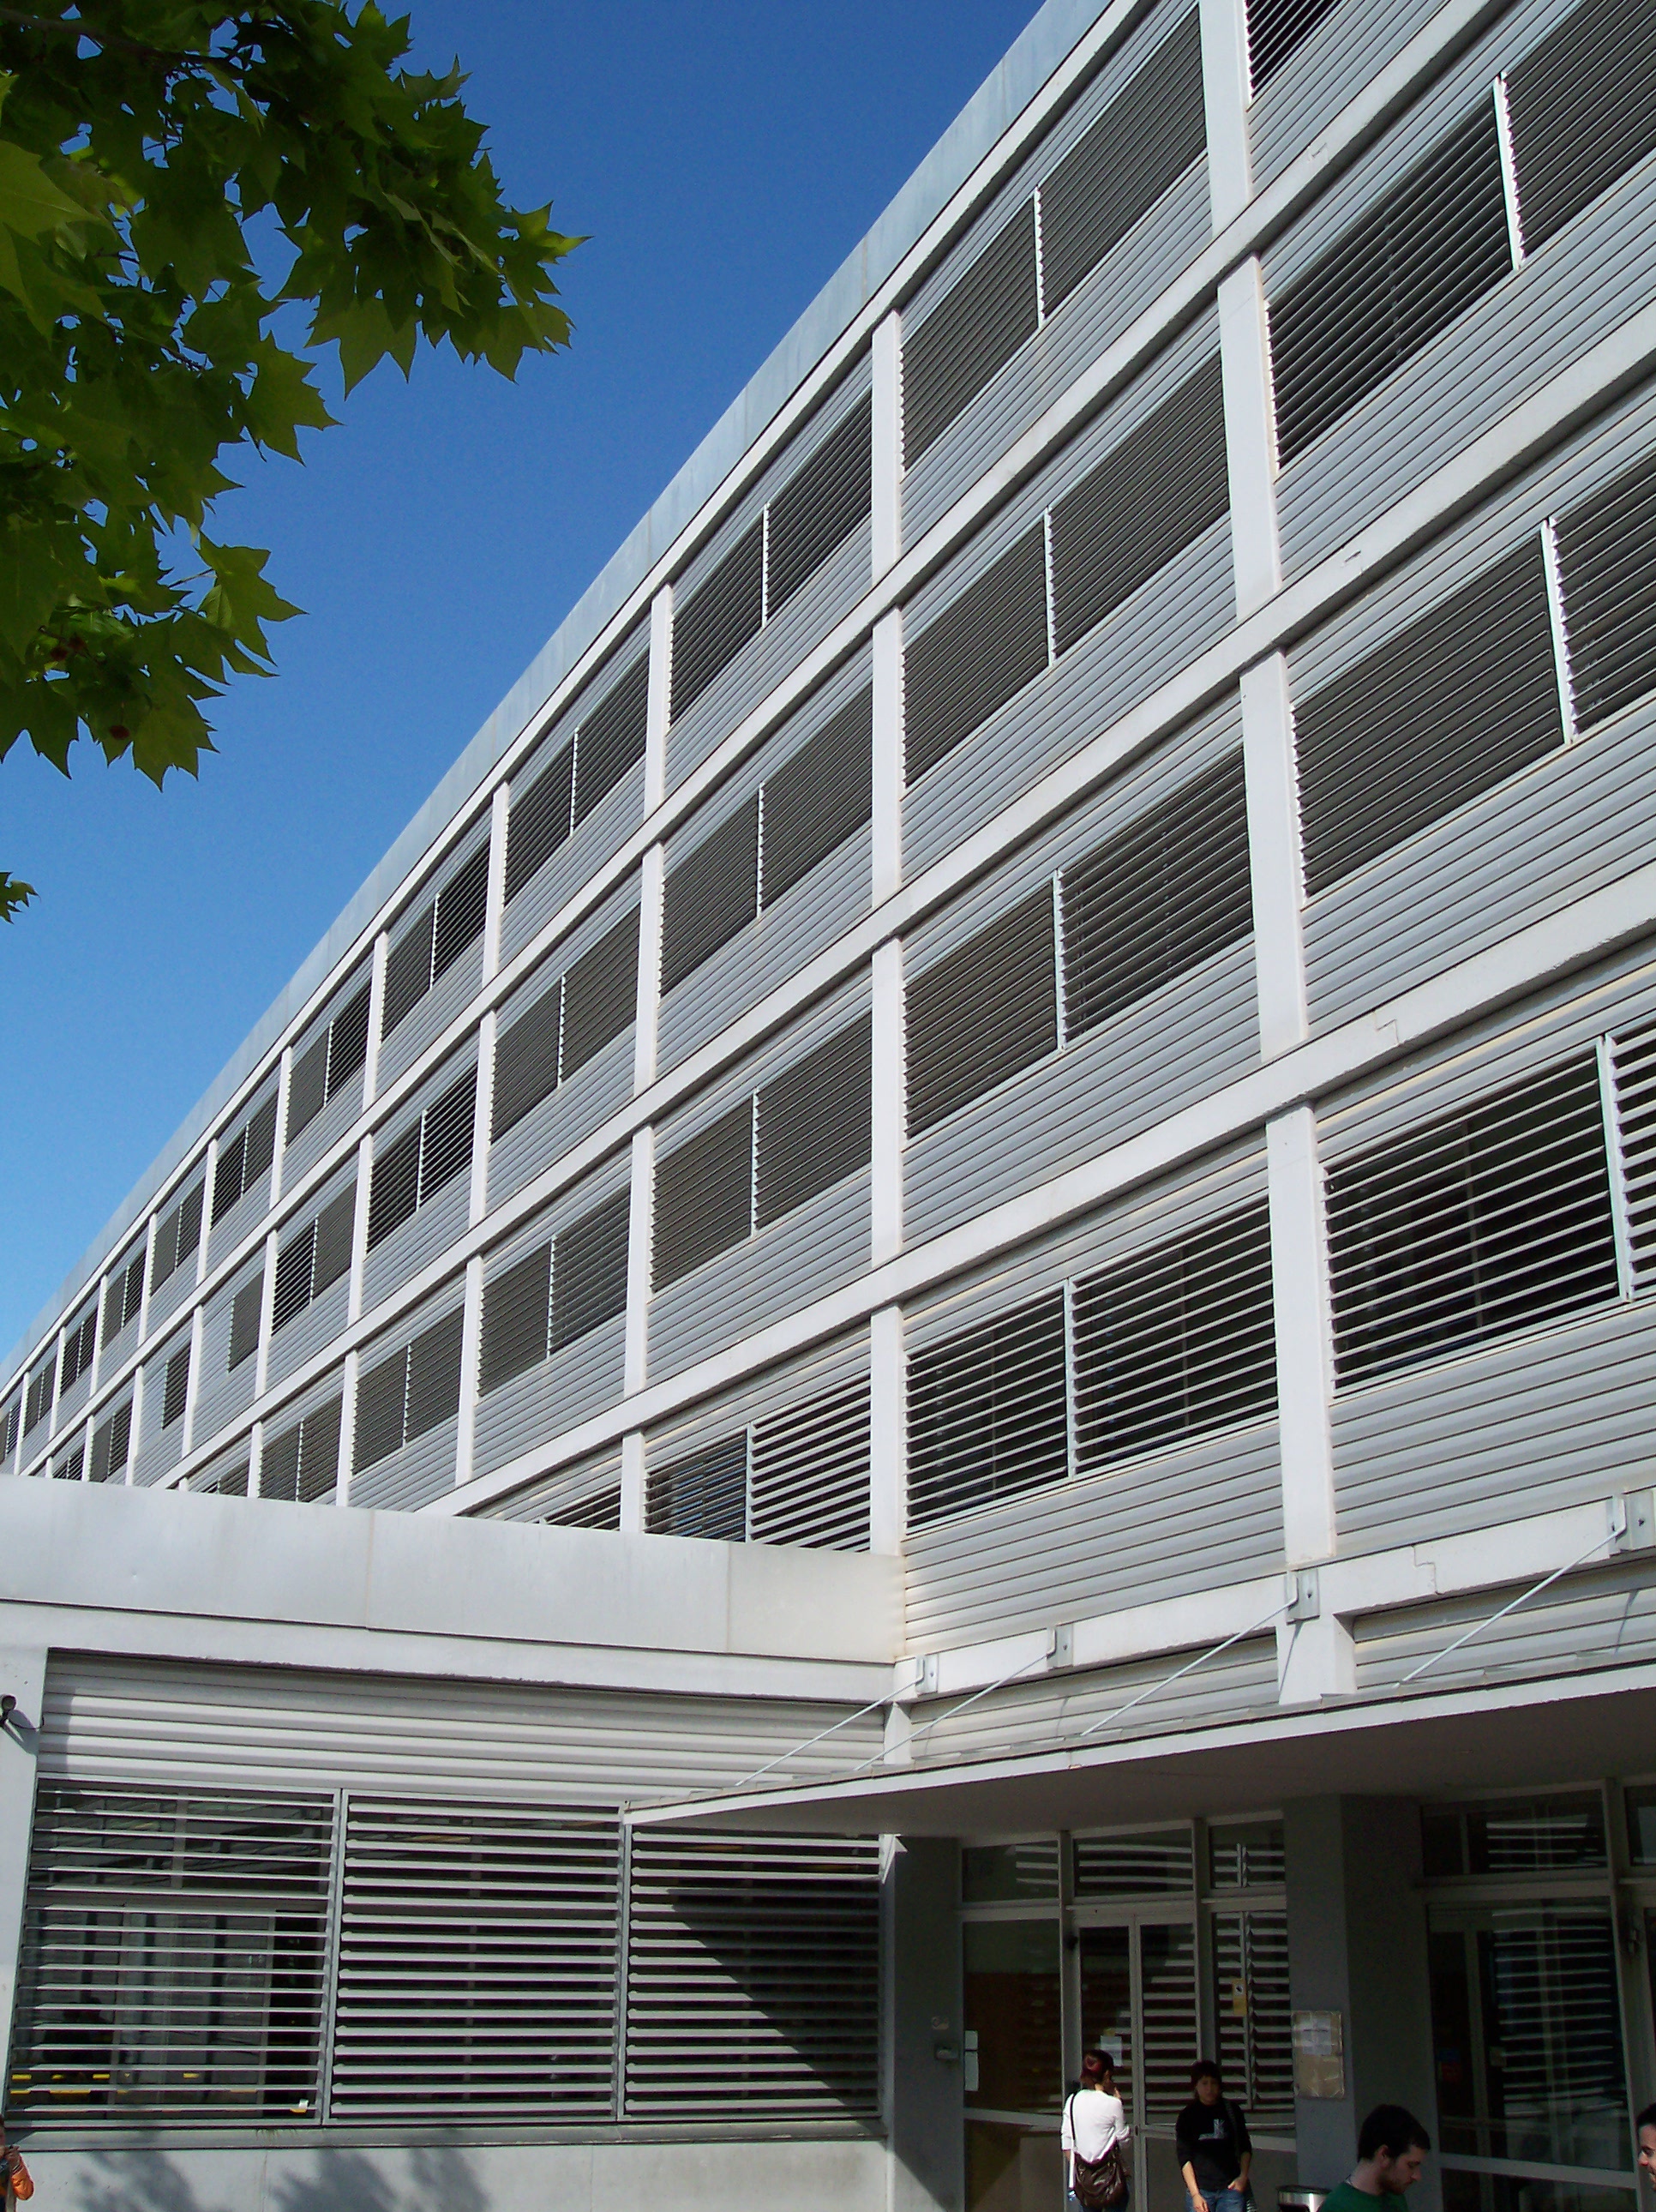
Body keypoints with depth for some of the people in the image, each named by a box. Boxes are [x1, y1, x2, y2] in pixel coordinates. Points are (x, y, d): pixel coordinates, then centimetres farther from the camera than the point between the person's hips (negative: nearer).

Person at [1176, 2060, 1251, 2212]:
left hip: (1230, 2187, 1)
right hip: (1201, 2189, -1)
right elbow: (1184, 2159, 0)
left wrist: (1243, 2176, 2)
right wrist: (1195, 2194, -8)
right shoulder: (1187, 2117, 4)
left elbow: (1245, 2148, 17)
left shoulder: (1230, 2110, 8)